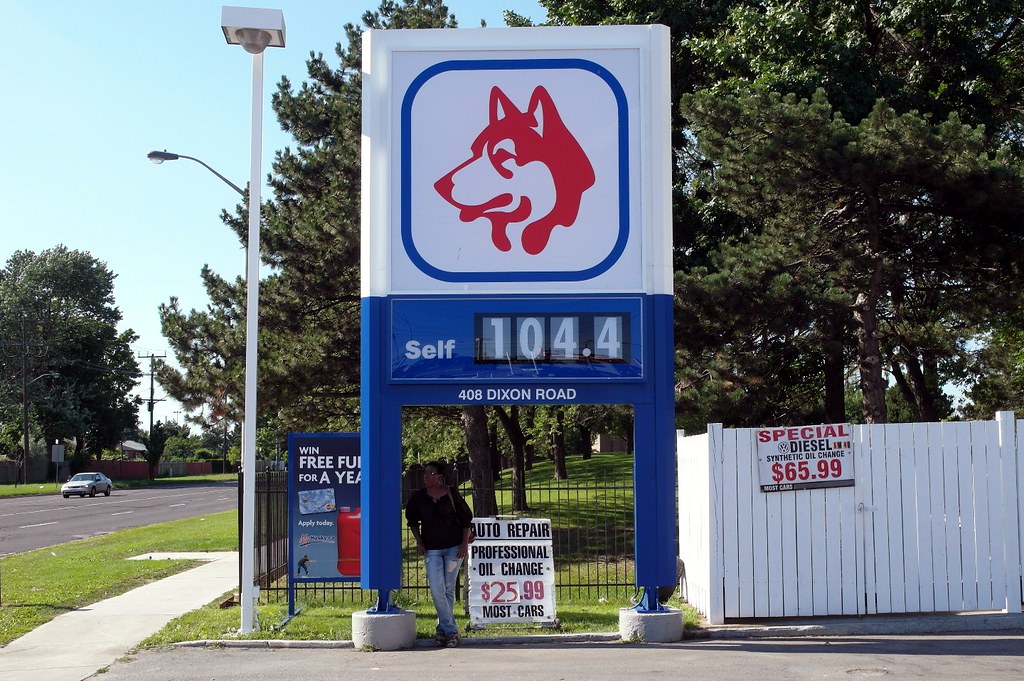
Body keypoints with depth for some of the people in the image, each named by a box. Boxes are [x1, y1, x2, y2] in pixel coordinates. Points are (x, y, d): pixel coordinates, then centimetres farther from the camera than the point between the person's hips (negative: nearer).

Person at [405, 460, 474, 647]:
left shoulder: (451, 495, -4)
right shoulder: (419, 497, 0)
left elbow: (466, 518, 3)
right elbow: (412, 519, 15)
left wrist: (465, 543, -4)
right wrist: (418, 541, 5)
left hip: (453, 547, -1)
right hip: (431, 549, 1)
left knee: (448, 589, 5)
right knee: (436, 590, -10)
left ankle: (443, 629, 18)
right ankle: (451, 630, -3)